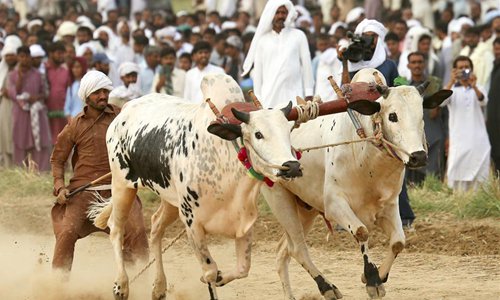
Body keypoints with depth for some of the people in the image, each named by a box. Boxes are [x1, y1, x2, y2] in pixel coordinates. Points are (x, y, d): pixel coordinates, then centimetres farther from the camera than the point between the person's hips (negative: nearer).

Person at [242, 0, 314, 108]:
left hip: (293, 95, -1)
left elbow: (306, 65, 7)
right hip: (269, 95, 1)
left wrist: (309, 94, 1)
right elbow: (257, 71, 11)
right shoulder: (263, 40, 11)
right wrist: (257, 98, 5)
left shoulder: (298, 36, 8)